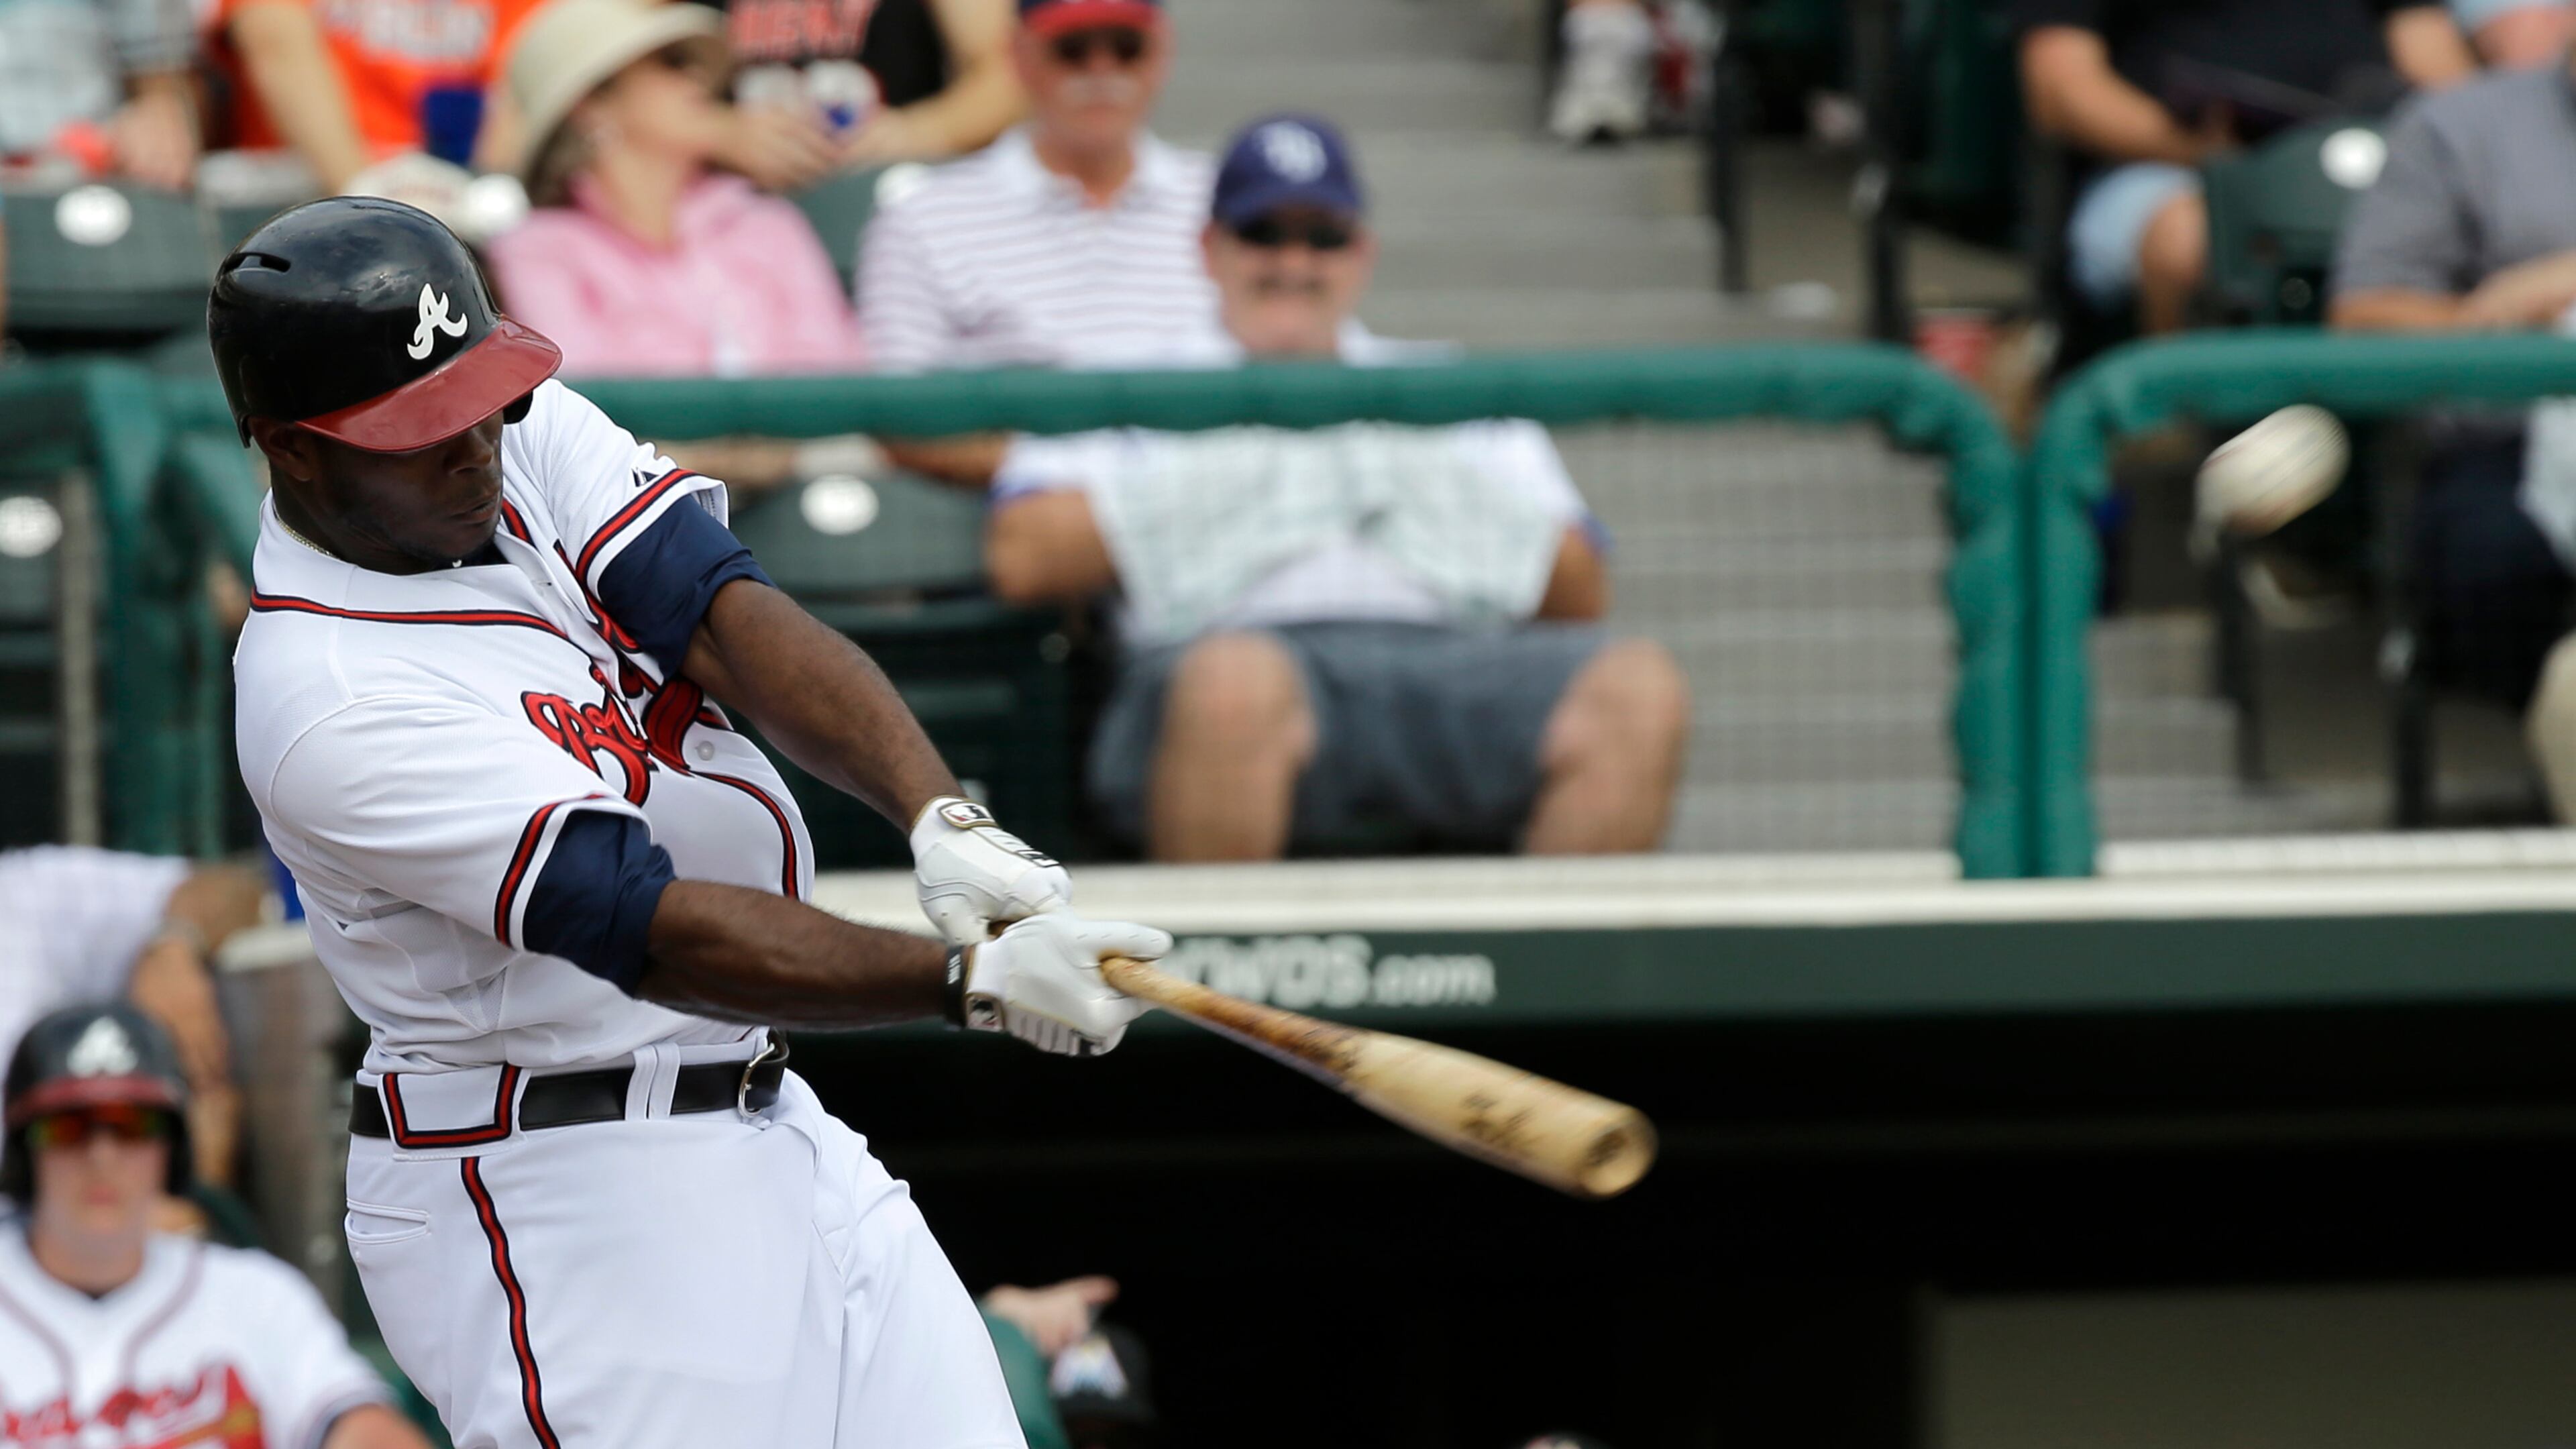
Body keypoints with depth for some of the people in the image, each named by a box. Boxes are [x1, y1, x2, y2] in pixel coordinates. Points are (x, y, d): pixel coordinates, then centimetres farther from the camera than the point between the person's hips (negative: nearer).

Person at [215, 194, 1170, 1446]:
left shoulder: (522, 438, 1)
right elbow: (650, 932, -28)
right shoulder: (328, 704, -23)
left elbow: (731, 618, -12)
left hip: (763, 1126, 8)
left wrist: (944, 821, -29)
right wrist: (971, 982, -35)